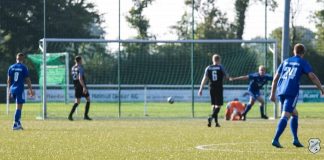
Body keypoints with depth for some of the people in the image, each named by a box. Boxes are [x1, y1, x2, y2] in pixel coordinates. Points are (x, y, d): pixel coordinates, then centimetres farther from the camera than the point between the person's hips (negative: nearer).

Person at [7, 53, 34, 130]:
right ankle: (15, 125, -7)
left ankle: (18, 123, 14)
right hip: (20, 89, -5)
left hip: (12, 89, 5)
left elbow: (9, 80, 10)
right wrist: (30, 90, 2)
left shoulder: (11, 67, 8)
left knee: (18, 107, 18)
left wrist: (9, 90, 17)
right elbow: (27, 80, -5)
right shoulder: (24, 67, -5)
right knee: (19, 107, -3)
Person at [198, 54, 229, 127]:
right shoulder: (220, 67, -5)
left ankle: (216, 122, 12)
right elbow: (226, 77, 3)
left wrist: (201, 89, -2)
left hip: (211, 88, 3)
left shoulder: (208, 68, 2)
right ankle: (211, 117, -25)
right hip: (219, 88, -3)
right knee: (218, 105, -1)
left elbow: (205, 79, -2)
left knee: (213, 105, 13)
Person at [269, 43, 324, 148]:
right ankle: (276, 139, -26)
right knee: (285, 116, -13)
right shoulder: (303, 63, 6)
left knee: (294, 114, 21)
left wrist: (273, 94, 23)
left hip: (281, 91, 6)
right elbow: (312, 77, -6)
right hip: (292, 92, -6)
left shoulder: (285, 61, 21)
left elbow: (275, 78, 19)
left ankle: (295, 139, 15)